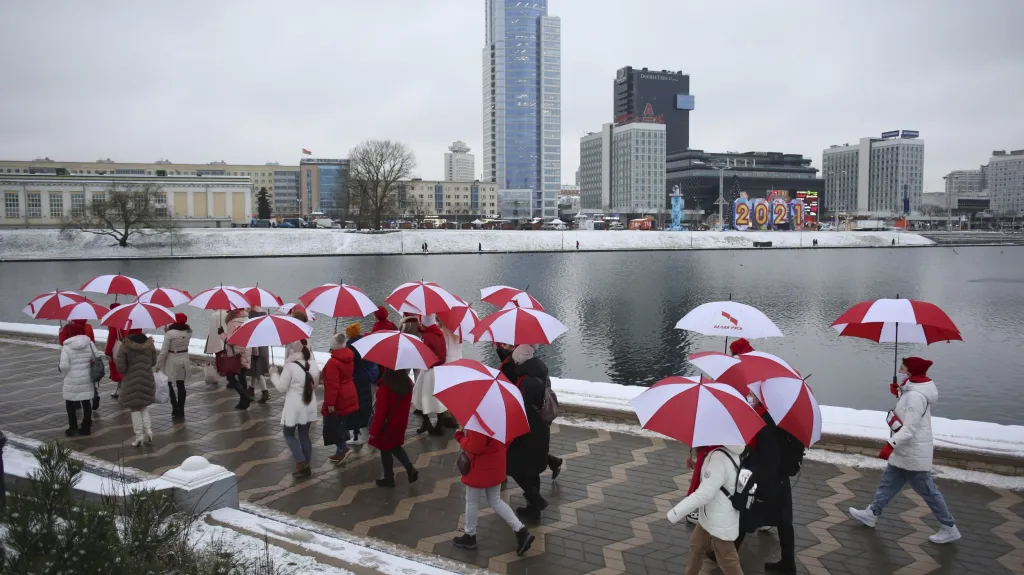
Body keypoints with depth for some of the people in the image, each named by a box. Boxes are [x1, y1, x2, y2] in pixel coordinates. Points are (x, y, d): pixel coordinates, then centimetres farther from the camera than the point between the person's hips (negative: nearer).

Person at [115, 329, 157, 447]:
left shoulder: (124, 346, -15)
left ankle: (139, 435, 6)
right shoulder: (149, 344, -2)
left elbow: (121, 368, -15)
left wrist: (115, 359, 4)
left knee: (135, 408, 9)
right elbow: (153, 362, 7)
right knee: (144, 406, 21)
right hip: (147, 380, 4)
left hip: (131, 382, -4)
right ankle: (148, 430, 9)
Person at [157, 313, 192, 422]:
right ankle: (181, 411, 19)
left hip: (172, 361, -6)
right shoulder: (188, 332, -1)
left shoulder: (170, 333, -19)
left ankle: (176, 410, 0)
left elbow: (164, 350, -15)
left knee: (169, 385, 7)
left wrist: (158, 364, -4)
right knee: (181, 385, 13)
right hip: (184, 360, 6)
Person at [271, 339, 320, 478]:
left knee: (288, 433, 14)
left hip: (295, 407, -5)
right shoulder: (313, 364, -1)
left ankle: (301, 462, 2)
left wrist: (274, 374, 3)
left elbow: (281, 388, -14)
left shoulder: (290, 366, -19)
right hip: (309, 406, 5)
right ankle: (307, 466, 19)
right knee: (304, 435, 16)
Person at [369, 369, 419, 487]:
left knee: (386, 451, 13)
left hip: (387, 424, -6)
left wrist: (374, 430, -15)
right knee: (396, 447, 26)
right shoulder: (408, 383, -8)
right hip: (401, 423, 6)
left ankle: (389, 479, 25)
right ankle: (411, 469, 16)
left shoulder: (385, 386, -27)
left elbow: (380, 410, -23)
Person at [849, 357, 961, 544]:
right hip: (905, 451, 10)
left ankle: (950, 529, 18)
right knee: (888, 482, 18)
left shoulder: (915, 396, -26)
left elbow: (909, 429, -29)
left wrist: (890, 445, -34)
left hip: (913, 454, -10)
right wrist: (898, 392, 6)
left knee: (928, 491, 4)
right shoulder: (912, 391, 6)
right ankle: (872, 514, 29)